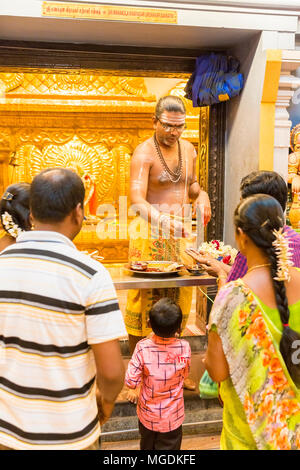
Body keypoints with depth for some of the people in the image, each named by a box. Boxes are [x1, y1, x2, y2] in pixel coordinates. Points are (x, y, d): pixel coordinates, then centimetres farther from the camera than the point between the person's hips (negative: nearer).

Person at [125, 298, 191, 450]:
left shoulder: (142, 347, -26)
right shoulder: (184, 347, -22)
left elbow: (130, 382, -19)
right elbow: (184, 374, -3)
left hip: (147, 416, 1)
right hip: (172, 419, 0)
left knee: (147, 446, 26)